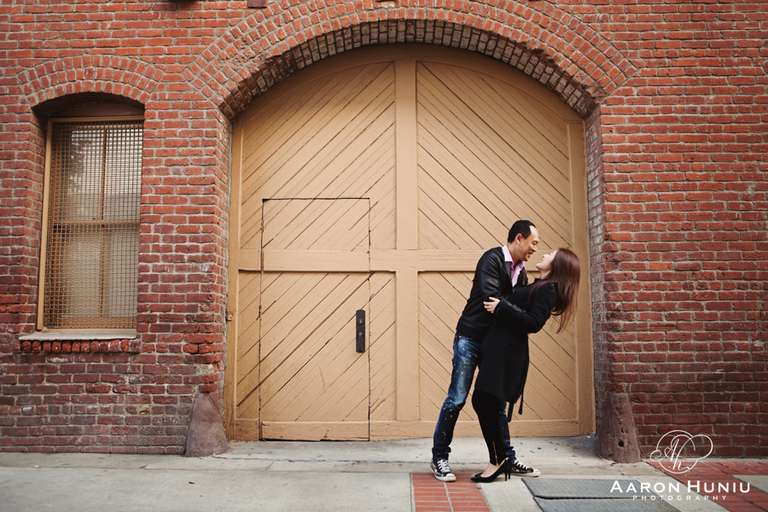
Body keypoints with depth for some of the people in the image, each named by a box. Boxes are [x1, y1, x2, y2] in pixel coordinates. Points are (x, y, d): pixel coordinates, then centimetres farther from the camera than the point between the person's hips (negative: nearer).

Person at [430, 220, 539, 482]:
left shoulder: (520, 270, 13)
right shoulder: (492, 259, -13)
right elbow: (493, 300, -23)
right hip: (471, 338, -7)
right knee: (457, 399, -5)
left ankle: (506, 458, 22)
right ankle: (439, 458, 6)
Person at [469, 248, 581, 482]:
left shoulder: (547, 290, -9)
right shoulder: (539, 287, 20)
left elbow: (533, 323, -20)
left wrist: (501, 307, -18)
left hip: (507, 351, -10)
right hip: (498, 348, 10)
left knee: (485, 402, -8)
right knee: (483, 402, 9)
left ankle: (499, 461, 8)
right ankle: (504, 461, 19)